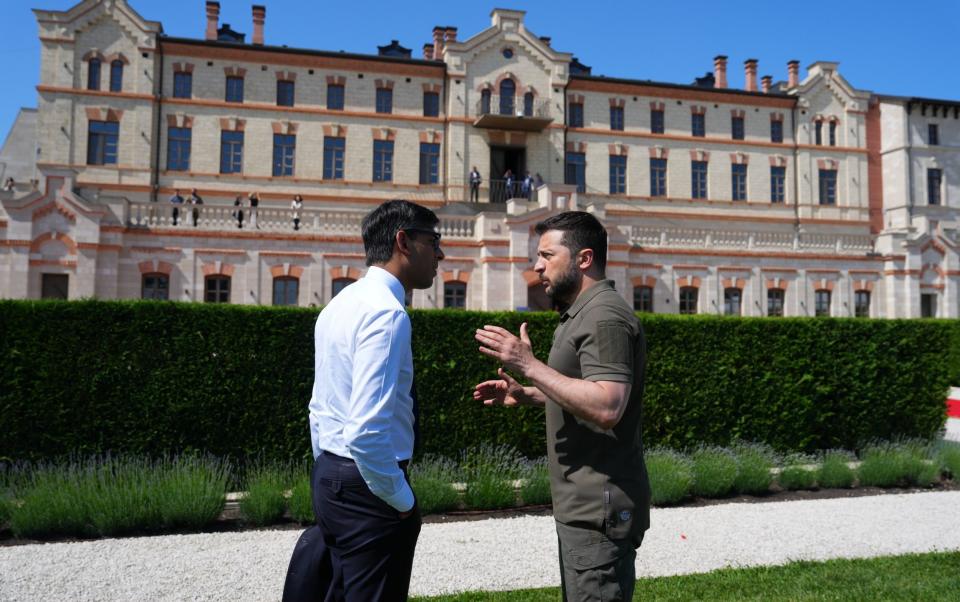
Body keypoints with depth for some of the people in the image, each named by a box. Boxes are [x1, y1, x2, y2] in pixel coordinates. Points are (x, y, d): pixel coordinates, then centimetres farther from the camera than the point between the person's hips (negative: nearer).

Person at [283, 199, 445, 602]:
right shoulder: (386, 313, -21)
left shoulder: (341, 304, 10)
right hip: (367, 484, -10)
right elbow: (367, 431, -29)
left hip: (330, 474, 10)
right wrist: (403, 501, -16)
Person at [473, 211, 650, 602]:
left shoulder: (604, 317, -18)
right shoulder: (583, 314, 15)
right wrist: (522, 394, 13)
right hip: (583, 504, 10)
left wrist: (529, 366, -27)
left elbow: (607, 407, -29)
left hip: (599, 507, -10)